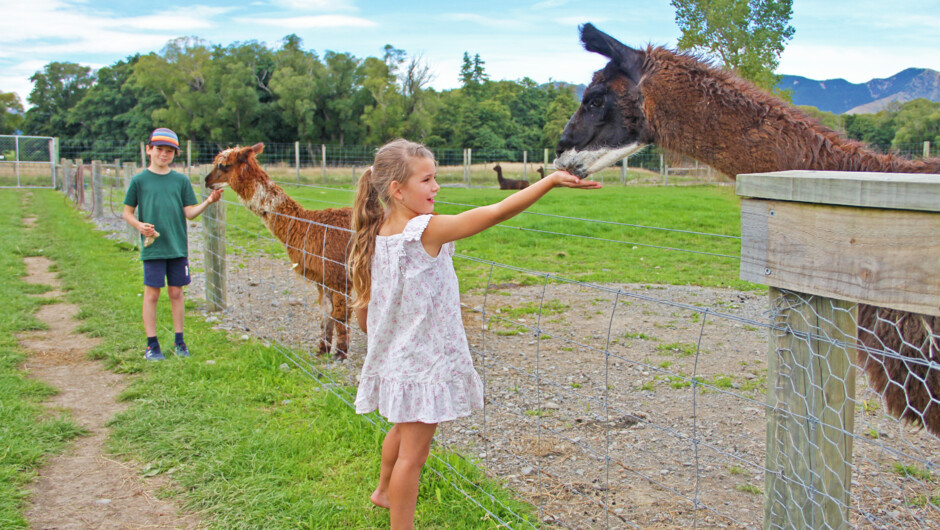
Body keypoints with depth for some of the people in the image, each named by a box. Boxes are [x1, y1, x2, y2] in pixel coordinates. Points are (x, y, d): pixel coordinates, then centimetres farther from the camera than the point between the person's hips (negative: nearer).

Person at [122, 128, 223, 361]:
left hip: (178, 246, 2)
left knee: (176, 292, 8)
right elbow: (127, 212, 6)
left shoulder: (181, 180, 6)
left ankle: (179, 341, 18)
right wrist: (139, 225, -13)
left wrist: (208, 201, -12)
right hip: (152, 247, -2)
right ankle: (152, 345, 9)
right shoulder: (139, 180, 1)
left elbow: (189, 212, 3)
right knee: (152, 294, 1)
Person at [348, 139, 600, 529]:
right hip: (425, 364, -8)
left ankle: (384, 491, 52)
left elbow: (362, 310, 6)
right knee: (413, 452, 3)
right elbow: (495, 213, -27)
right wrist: (550, 180, -26)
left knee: (403, 428, 31)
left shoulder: (376, 234, -1)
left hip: (394, 361, 9)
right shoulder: (426, 230, -23)